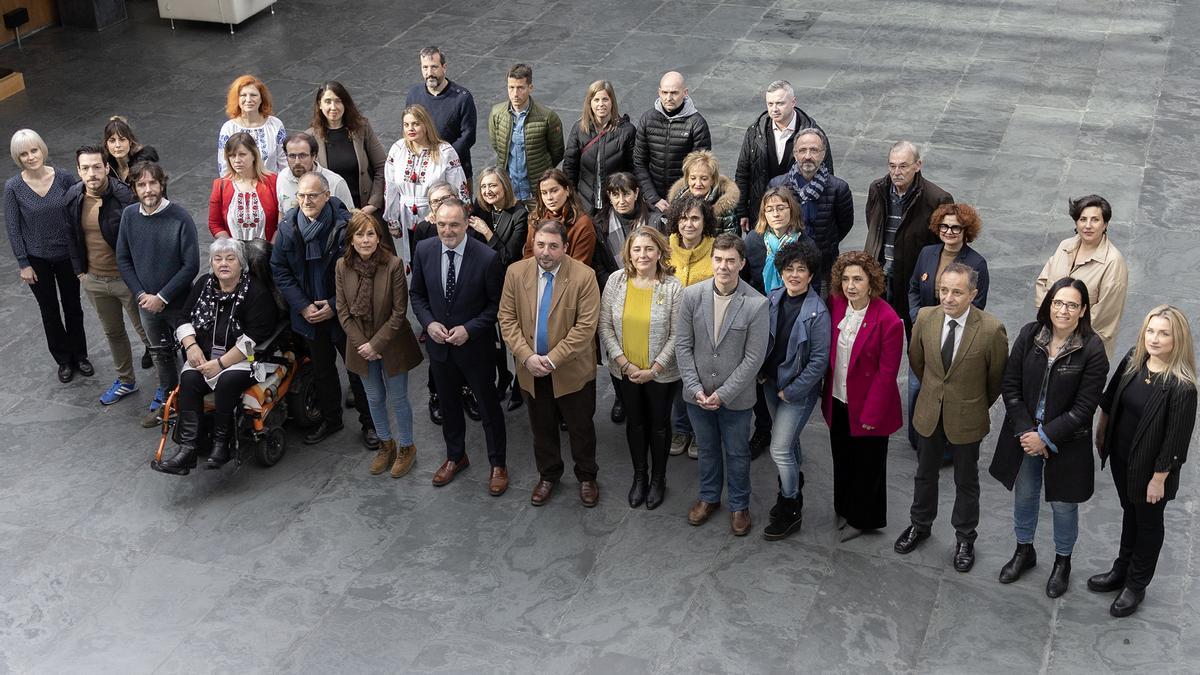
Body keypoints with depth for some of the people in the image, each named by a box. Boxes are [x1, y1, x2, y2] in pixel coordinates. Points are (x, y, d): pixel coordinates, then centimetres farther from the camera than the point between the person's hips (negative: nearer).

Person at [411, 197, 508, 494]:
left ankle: (498, 464, 30)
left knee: (489, 406, 12)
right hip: (439, 344, 4)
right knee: (448, 404, 22)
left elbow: (496, 303, -11)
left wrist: (469, 329, -20)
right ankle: (455, 456, 43)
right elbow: (418, 294, 4)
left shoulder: (487, 258, -21)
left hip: (475, 346, -4)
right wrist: (429, 323, -12)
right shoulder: (424, 251, -9)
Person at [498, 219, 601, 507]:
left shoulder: (584, 276, -18)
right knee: (541, 428, 19)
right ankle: (548, 475, 40)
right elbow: (507, 319, -4)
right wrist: (527, 356, -17)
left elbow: (586, 327, -19)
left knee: (580, 428, 14)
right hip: (531, 369, 3)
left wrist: (553, 359, -22)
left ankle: (586, 477, 36)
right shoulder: (516, 272, -7)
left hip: (572, 371, -3)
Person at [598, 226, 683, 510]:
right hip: (625, 370, 3)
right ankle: (639, 475, 39)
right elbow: (605, 326, -5)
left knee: (659, 424, 16)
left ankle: (658, 477, 35)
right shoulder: (616, 281, -8)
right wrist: (625, 364, -12)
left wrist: (653, 370, -17)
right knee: (634, 422, 19)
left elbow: (676, 336, -13)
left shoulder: (673, 287, -16)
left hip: (661, 373, -2)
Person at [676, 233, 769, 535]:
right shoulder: (692, 295, -11)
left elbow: (754, 358, -16)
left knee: (737, 453, 16)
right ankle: (709, 497, 44)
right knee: (707, 449, 23)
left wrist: (723, 394, -17)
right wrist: (695, 388, -10)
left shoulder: (757, 304, -19)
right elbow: (683, 345, -5)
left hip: (735, 396, -2)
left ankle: (739, 505, 36)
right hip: (698, 393, 3)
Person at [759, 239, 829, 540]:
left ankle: (790, 510, 13)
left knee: (780, 448, -5)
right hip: (771, 382, 6)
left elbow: (819, 360, -19)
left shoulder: (817, 312, -21)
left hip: (799, 389, -6)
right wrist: (761, 374, 3)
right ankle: (794, 482, 48)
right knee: (788, 439, 24)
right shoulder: (773, 299, -5)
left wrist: (792, 391, -16)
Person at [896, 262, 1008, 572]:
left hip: (967, 418, -3)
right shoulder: (925, 318, -14)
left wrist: (980, 405, 6)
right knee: (925, 473, 22)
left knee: (966, 481, 17)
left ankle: (965, 538, 36)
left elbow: (997, 377, -7)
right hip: (929, 414, 3)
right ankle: (920, 524, 45)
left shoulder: (991, 329, -25)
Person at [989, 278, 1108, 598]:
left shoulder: (1092, 349, -18)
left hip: (1067, 441, -3)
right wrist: (1025, 431, -12)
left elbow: (1084, 407, -16)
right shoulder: (1029, 335, -10)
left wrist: (1045, 437, -17)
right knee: (1024, 496, 21)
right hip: (1024, 434, 3)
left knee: (1063, 505, 14)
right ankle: (1024, 550, 45)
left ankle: (1062, 561, 39)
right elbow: (1011, 386, -5)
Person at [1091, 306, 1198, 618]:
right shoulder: (1132, 359, -9)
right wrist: (1101, 431, 14)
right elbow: (1110, 399, 6)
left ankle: (1136, 585, 37)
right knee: (1130, 512, 26)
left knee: (1148, 522, 17)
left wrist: (1159, 478, -15)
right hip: (1122, 457, 6)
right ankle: (1122, 571, 47)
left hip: (1150, 468, -6)